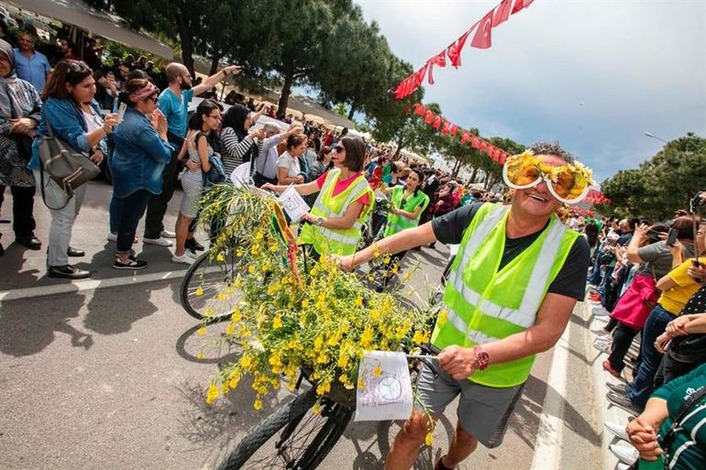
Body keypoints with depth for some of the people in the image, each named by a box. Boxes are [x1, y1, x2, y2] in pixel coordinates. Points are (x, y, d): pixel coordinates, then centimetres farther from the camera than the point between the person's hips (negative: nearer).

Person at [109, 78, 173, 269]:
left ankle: (123, 248, 40)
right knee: (132, 216, 4)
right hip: (137, 179, -10)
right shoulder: (141, 126, -28)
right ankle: (123, 258, 18)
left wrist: (155, 129, -4)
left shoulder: (129, 117, 5)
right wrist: (162, 132, -14)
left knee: (126, 214, 23)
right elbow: (164, 155, -25)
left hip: (127, 175, 10)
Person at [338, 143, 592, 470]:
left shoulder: (571, 249, -20)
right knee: (414, 428, 2)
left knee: (467, 437, 24)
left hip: (499, 373, 0)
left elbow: (549, 330, -22)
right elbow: (415, 235, -6)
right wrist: (356, 258, -5)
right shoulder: (480, 216, -14)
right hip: (445, 352, 0)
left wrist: (479, 355, -34)